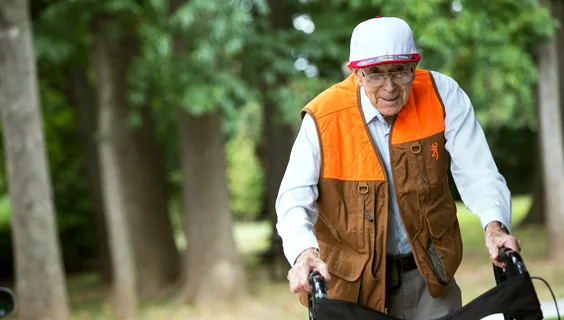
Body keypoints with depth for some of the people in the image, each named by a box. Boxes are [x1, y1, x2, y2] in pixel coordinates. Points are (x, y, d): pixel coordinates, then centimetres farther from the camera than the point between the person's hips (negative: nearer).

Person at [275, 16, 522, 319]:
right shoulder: (323, 119, -16)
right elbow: (295, 197, -21)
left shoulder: (443, 95, -12)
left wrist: (494, 224, -34)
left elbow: (476, 173, -14)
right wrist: (304, 253, -41)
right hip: (352, 282, -1)